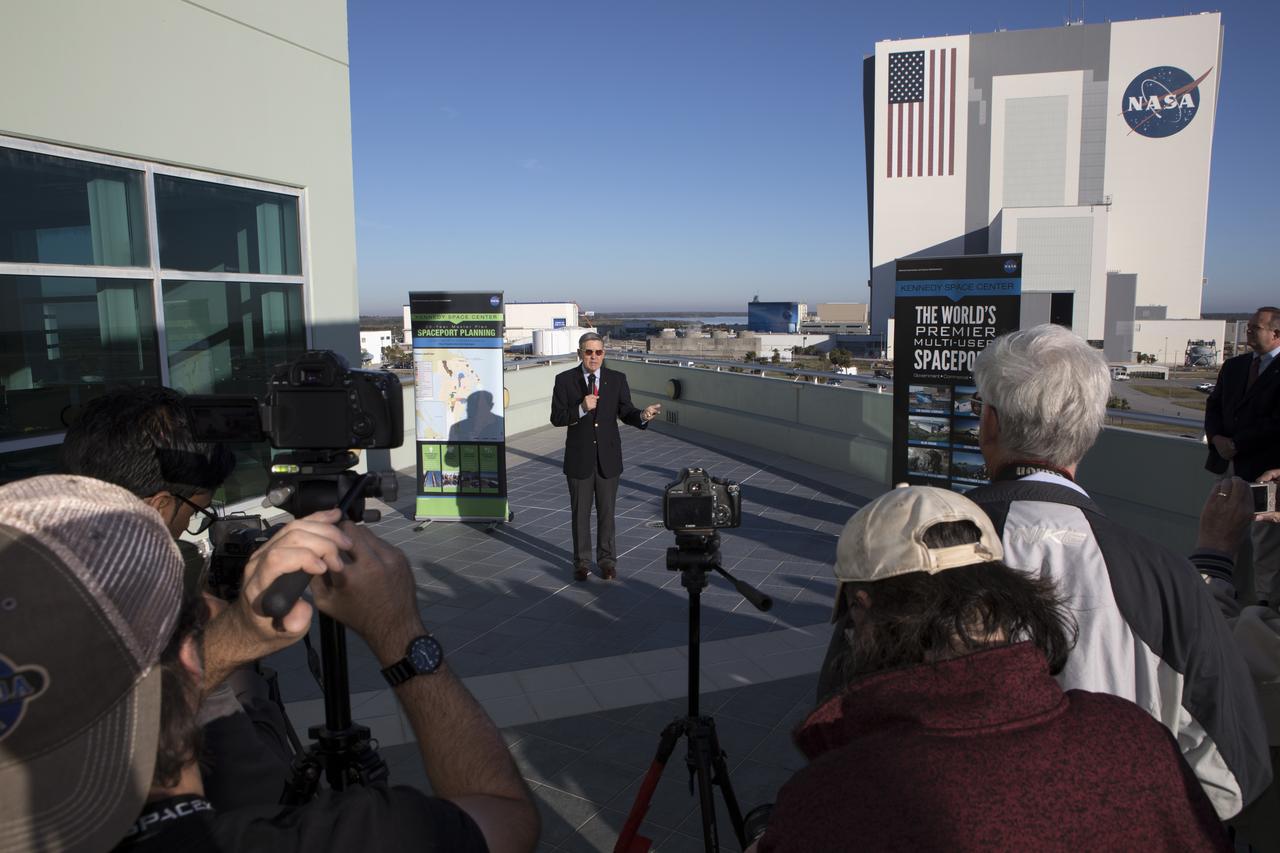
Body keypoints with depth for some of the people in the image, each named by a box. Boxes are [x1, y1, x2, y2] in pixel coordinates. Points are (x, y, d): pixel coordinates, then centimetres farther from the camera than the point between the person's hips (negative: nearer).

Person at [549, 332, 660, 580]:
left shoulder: (617, 379, -1)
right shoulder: (565, 380, -4)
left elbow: (625, 413, -3)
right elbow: (556, 417, -8)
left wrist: (642, 415, -25)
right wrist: (581, 409, -25)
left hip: (608, 457, 1)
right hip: (579, 458, -1)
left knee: (606, 511, 11)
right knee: (580, 512, 11)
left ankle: (607, 560, 26)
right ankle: (582, 561, 27)